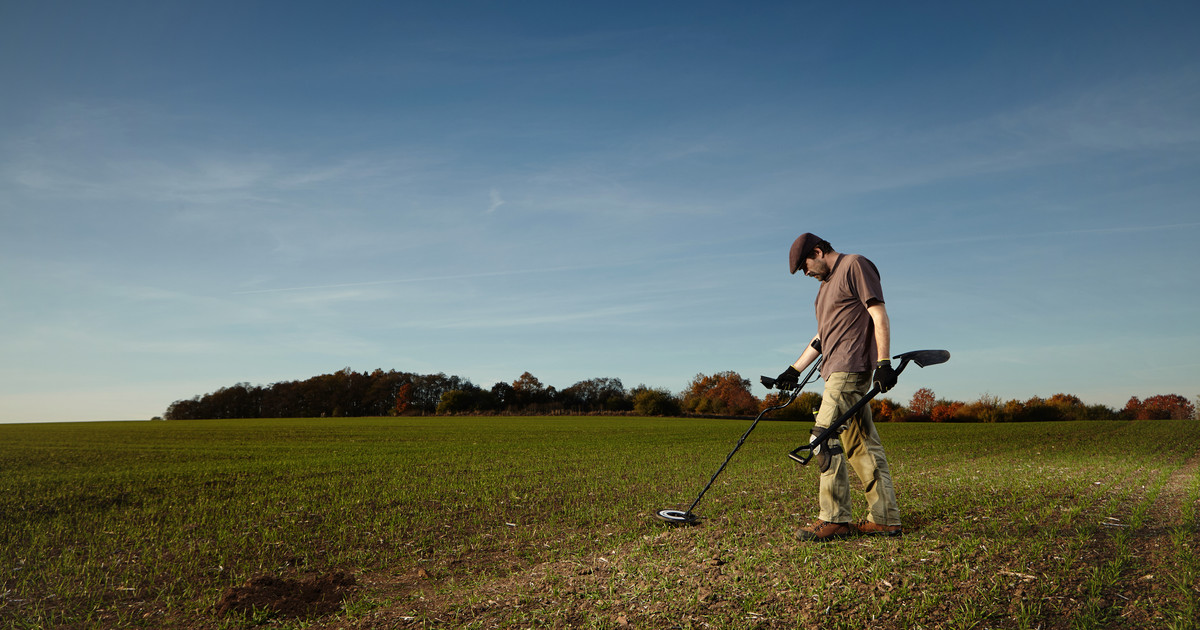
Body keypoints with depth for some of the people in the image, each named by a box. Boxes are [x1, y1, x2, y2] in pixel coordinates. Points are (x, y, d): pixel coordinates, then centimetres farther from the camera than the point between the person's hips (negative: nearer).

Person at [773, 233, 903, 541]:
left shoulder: (855, 265, -2)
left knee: (825, 438, -14)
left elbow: (880, 316, -10)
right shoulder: (827, 283, 26)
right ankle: (886, 519, 10)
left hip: (850, 368, -10)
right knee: (862, 445, 7)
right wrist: (794, 370, 25)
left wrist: (884, 362, -18)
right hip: (839, 371, 10)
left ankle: (834, 519, -11)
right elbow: (822, 336, 28)